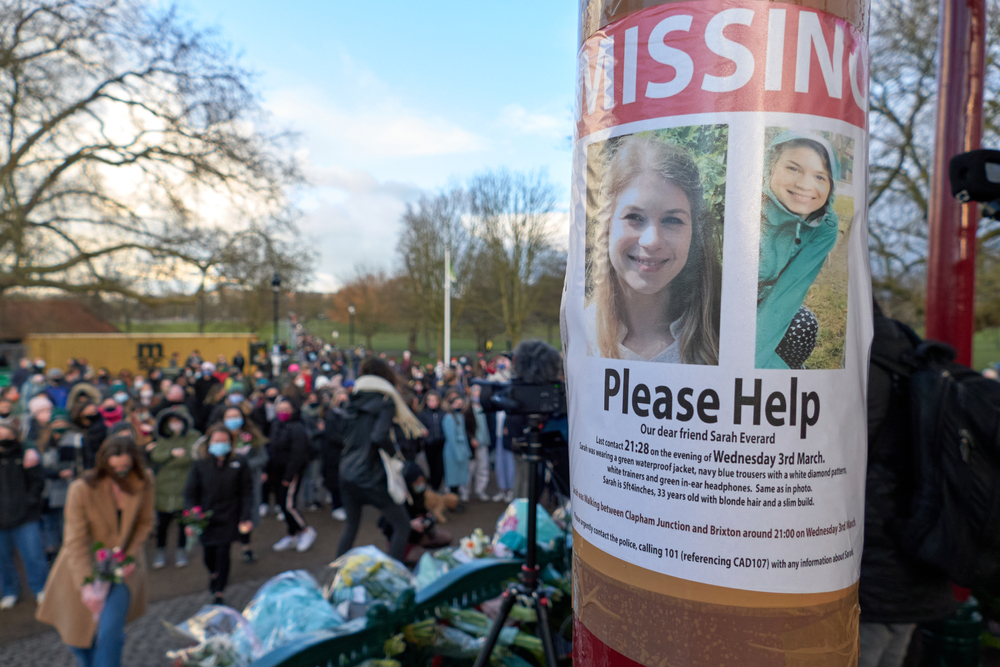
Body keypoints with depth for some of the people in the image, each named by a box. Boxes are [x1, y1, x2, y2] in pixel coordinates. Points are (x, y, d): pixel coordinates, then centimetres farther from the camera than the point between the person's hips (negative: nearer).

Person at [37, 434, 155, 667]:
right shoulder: (82, 489, -23)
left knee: (110, 632, -9)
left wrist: (131, 556, -10)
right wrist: (86, 584, -29)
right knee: (79, 633, 15)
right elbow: (76, 542, -23)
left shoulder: (143, 482, -14)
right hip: (85, 566, -1)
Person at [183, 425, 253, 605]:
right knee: (208, 553, 13)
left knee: (223, 554, -1)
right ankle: (213, 574, 49)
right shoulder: (200, 465, -3)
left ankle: (218, 594, 17)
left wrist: (245, 518, -8)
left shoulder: (239, 464, -5)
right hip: (205, 518, 1)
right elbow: (190, 494, 0)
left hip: (228, 518, -1)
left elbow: (246, 492, -1)